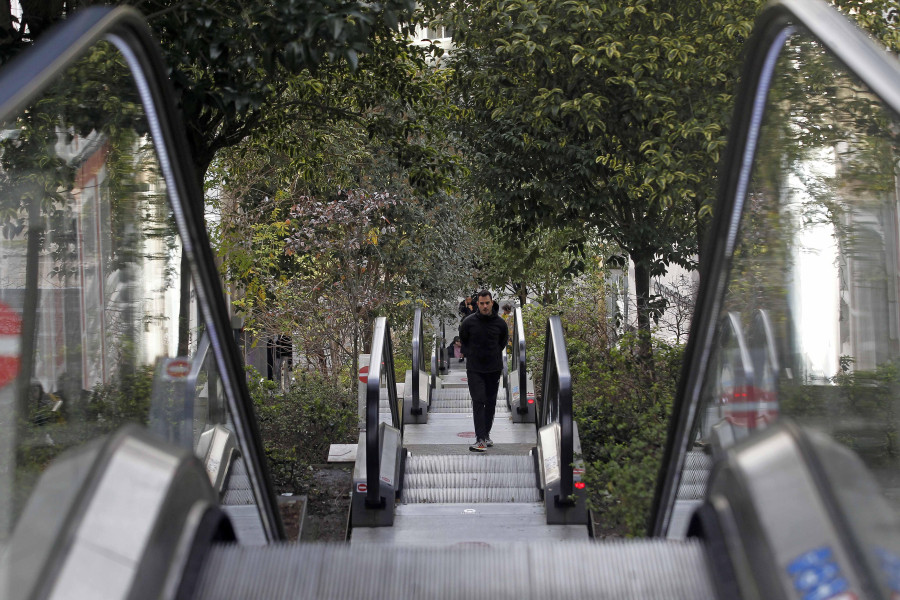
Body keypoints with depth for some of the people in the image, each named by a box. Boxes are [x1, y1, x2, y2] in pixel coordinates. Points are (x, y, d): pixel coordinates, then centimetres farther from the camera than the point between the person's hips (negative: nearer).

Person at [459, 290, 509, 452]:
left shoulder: (500, 323, -3)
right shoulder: (469, 322, -8)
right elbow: (463, 340, 10)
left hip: (494, 369, 2)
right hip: (474, 369, -2)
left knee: (491, 403, 10)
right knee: (478, 402, -11)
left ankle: (486, 434, 26)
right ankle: (481, 440, -16)